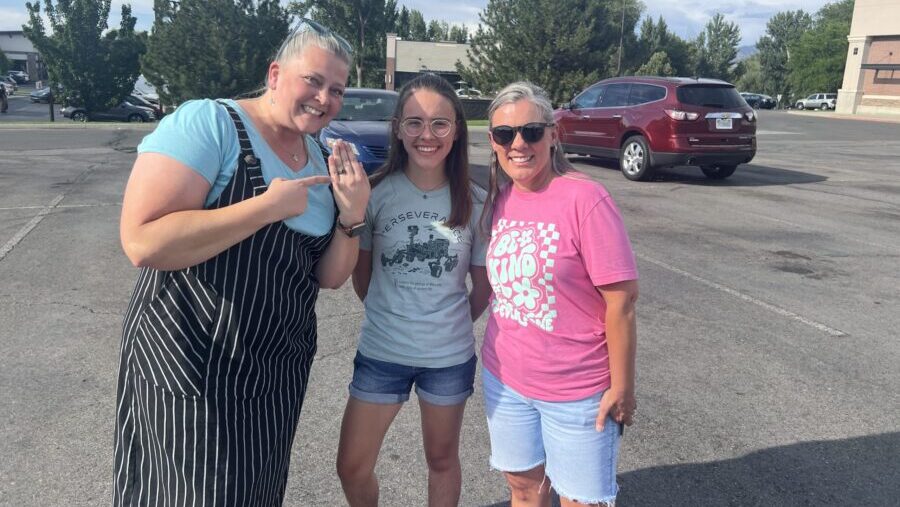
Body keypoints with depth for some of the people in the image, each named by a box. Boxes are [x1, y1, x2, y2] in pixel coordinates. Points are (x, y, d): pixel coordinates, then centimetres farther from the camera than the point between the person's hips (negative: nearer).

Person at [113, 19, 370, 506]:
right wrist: (269, 205, -24)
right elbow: (143, 242, -27)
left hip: (279, 373, 7)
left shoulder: (320, 162, 4)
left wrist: (352, 215, -13)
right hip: (191, 369, -7)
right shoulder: (205, 122, -16)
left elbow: (330, 276, 5)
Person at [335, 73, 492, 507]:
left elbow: (483, 286, 3)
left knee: (442, 461, 20)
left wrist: (449, 325, 10)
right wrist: (390, 317, 8)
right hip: (380, 353, 0)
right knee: (351, 467, 10)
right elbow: (361, 275, 2)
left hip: (450, 357, 0)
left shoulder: (475, 203, -8)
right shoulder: (376, 193, -10)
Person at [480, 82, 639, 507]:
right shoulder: (498, 200, 0)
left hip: (577, 390, -5)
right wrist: (498, 361, 12)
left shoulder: (585, 199, -18)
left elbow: (622, 299, -17)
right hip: (504, 380, 5)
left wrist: (621, 386, -15)